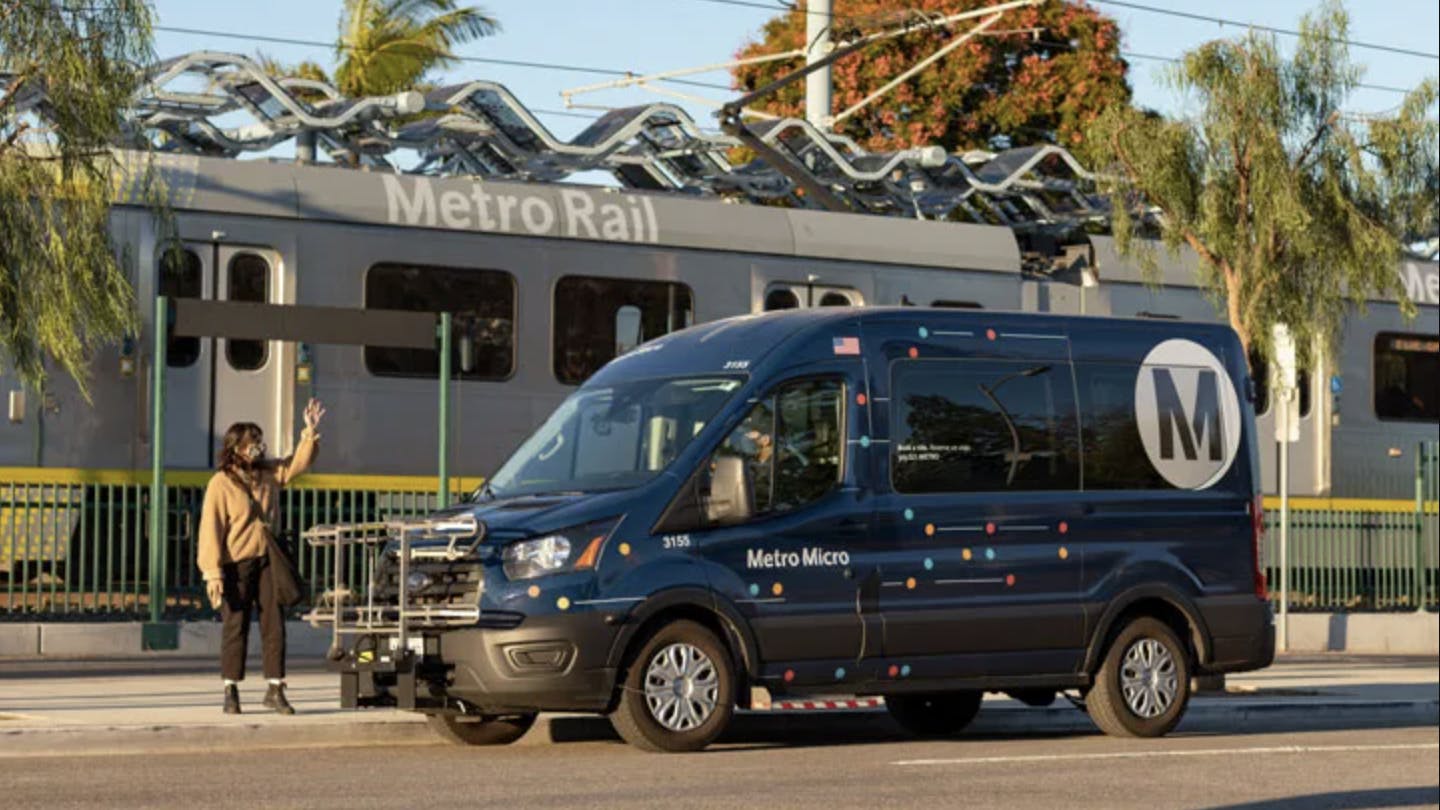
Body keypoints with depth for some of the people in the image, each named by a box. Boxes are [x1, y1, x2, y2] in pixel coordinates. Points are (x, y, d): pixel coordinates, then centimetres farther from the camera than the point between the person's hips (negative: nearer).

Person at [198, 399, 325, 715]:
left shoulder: (269, 473, 9)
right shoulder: (221, 483, -10)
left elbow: (297, 463, 21)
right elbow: (211, 529, -12)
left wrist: (310, 433, 5)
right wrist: (213, 573, -17)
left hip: (267, 561, 5)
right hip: (236, 565, -5)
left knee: (275, 626, 2)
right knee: (236, 627, 0)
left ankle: (275, 690, 7)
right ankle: (231, 692, 10)